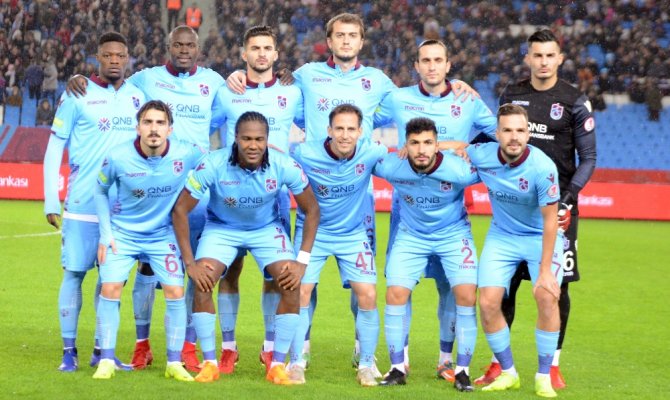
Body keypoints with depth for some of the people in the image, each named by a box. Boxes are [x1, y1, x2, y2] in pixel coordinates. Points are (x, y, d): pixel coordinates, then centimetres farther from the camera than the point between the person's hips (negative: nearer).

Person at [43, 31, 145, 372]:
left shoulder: (138, 96, 9)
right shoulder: (77, 95, -2)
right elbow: (54, 149, -1)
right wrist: (51, 201, -6)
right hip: (83, 204, -3)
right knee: (74, 272, -2)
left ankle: (102, 351, 14)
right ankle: (69, 351, 5)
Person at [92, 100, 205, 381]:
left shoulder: (187, 154, -20)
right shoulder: (118, 157, -20)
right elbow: (100, 190, 0)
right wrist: (105, 234, -4)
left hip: (163, 234, 1)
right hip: (123, 233, -1)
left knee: (175, 291, -8)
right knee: (110, 288, -13)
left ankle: (174, 363, 4)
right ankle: (106, 361, -1)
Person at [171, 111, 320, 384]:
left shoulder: (284, 166, -25)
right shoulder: (214, 165, -29)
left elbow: (311, 210, -11)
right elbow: (181, 209, -19)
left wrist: (302, 261, -17)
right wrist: (189, 263, -20)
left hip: (267, 229, 1)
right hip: (221, 227, -1)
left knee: (291, 285, -18)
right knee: (202, 283, -21)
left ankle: (278, 366, -5)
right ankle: (210, 363, -6)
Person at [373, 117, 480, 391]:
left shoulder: (460, 170, -28)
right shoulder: (390, 167, -23)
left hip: (454, 234, -1)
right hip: (411, 235, 2)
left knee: (466, 295, -14)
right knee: (395, 294, -9)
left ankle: (462, 370, -1)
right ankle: (397, 368, 6)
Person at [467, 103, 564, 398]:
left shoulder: (542, 167, -28)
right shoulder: (481, 155, -18)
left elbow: (550, 220, -21)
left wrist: (545, 271, -23)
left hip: (541, 236, -3)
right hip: (502, 235, 3)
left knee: (547, 297, -21)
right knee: (488, 303, -9)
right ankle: (508, 373, 10)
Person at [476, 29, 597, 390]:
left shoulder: (574, 101, -1)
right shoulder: (512, 95, 8)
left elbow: (588, 158, 0)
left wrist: (569, 197, -11)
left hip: (557, 207, -3)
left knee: (556, 286, -1)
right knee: (503, 284, 2)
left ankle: (553, 366, 10)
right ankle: (498, 364, 12)